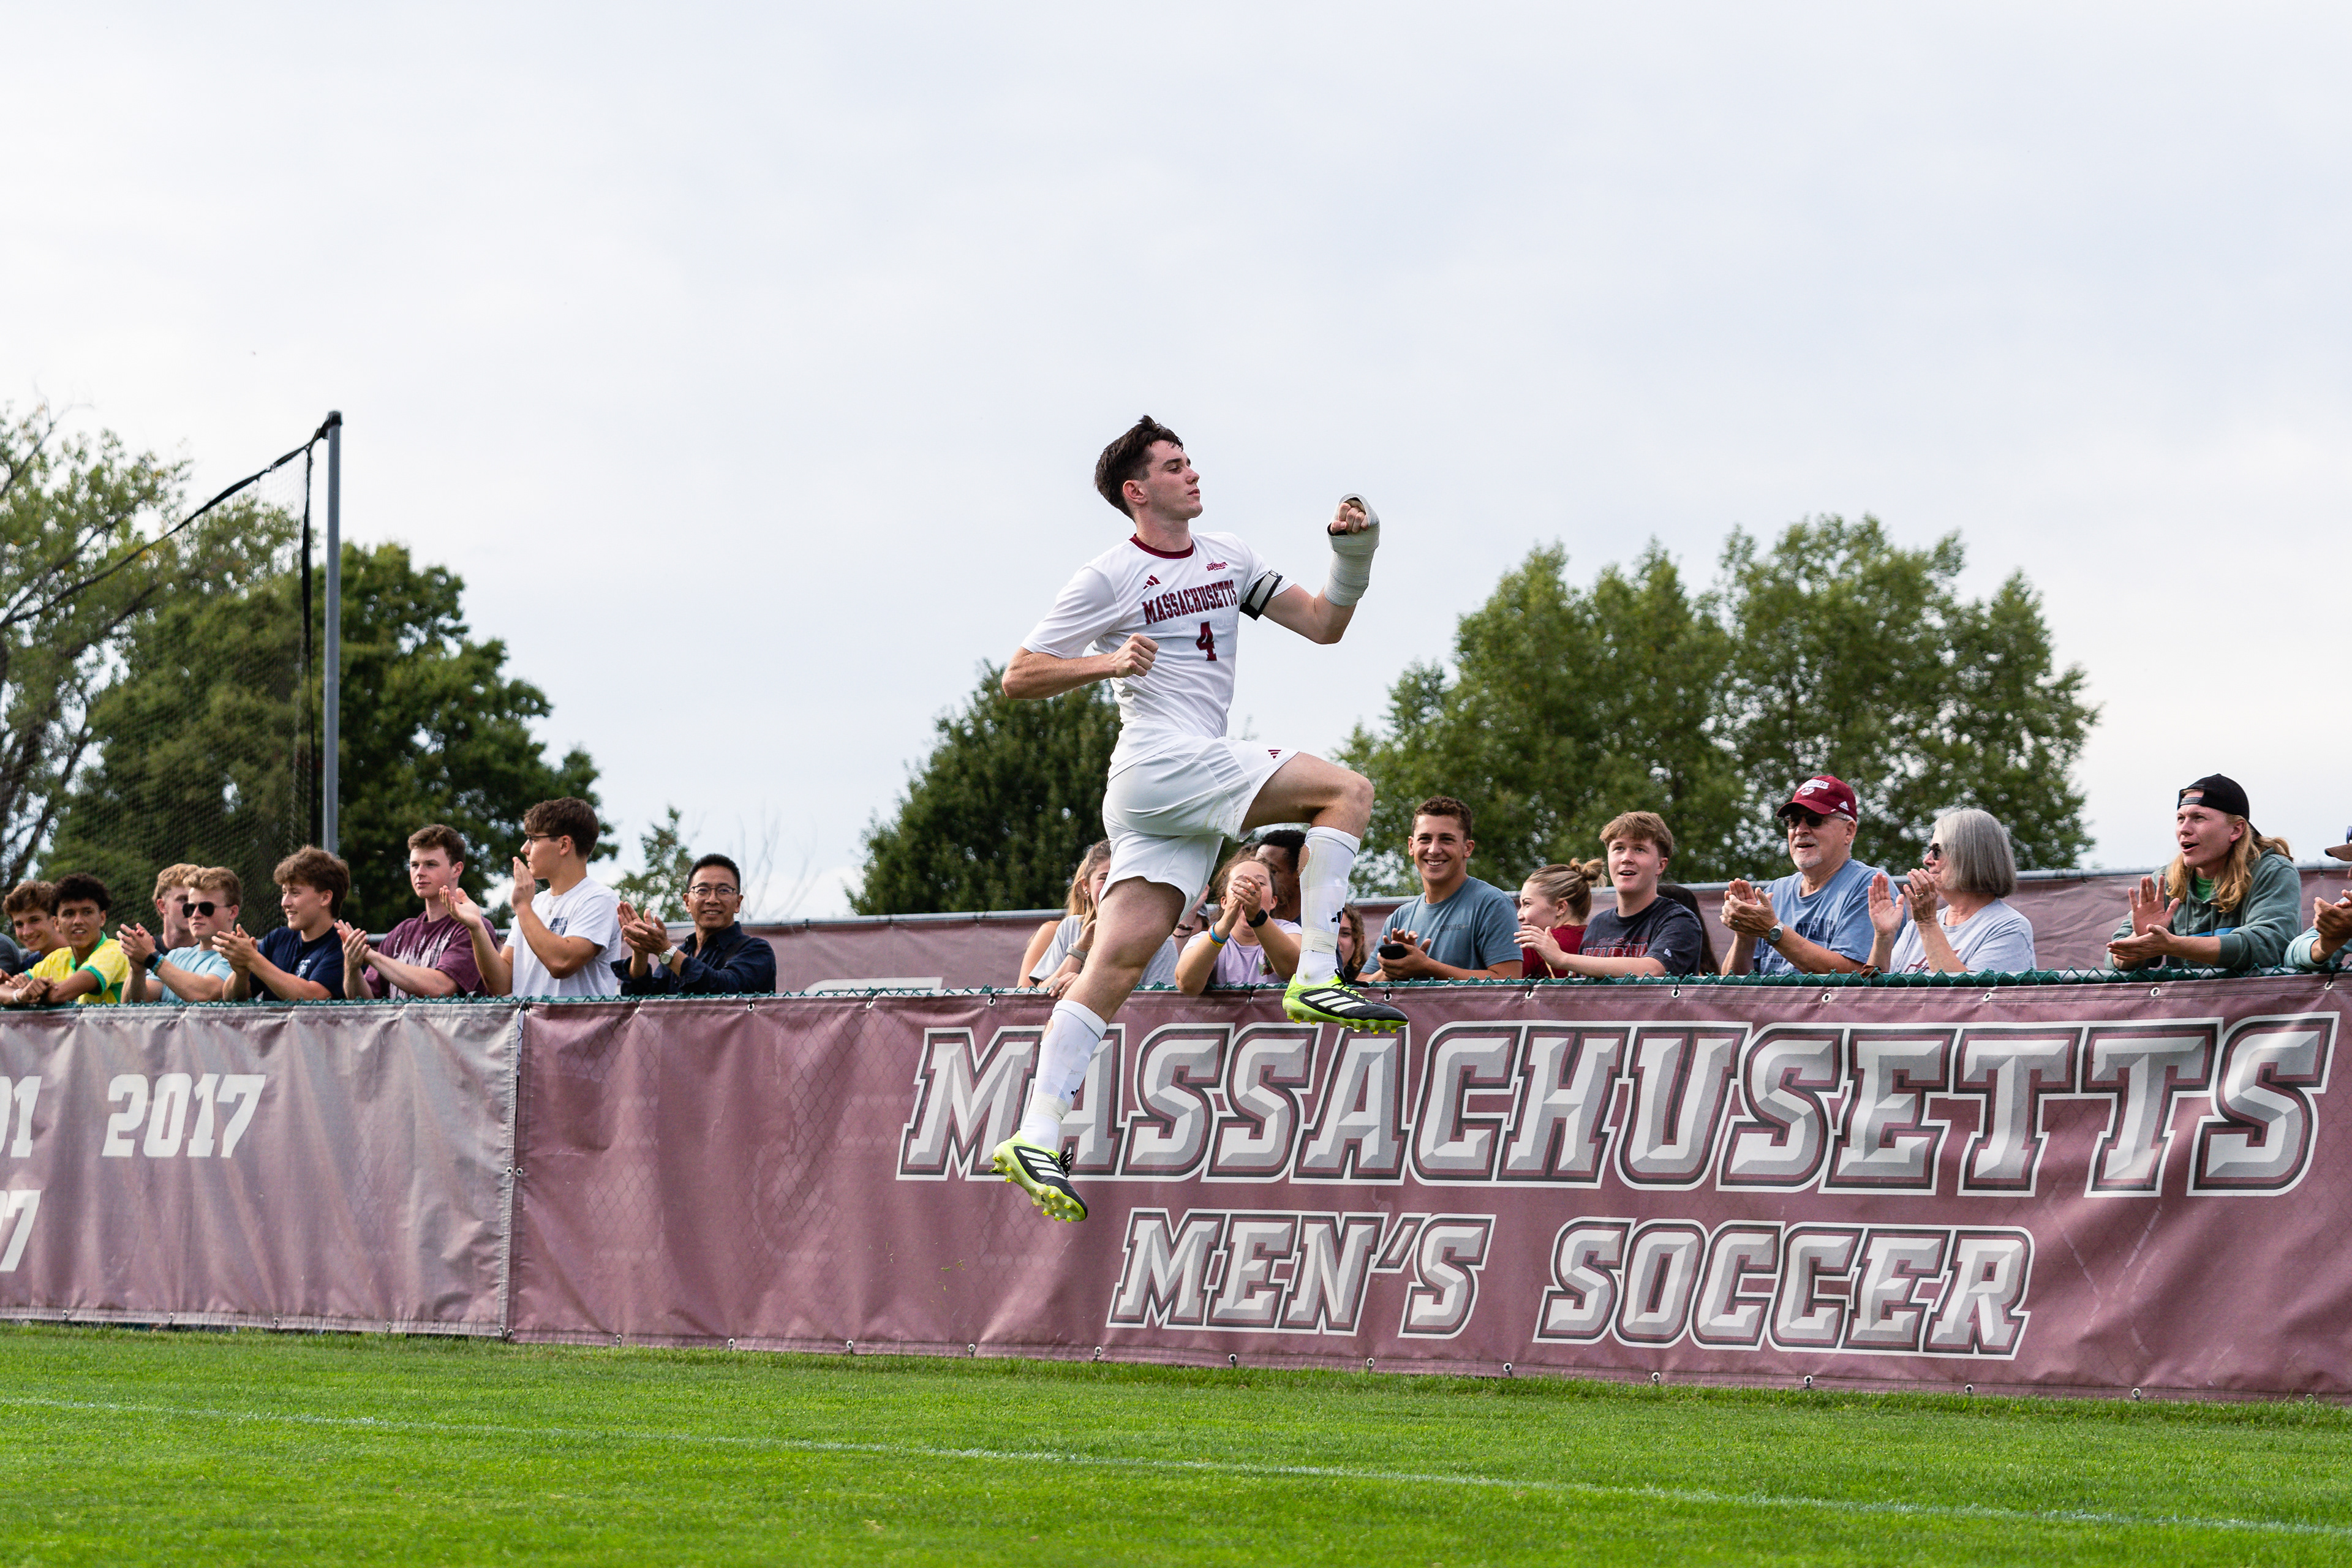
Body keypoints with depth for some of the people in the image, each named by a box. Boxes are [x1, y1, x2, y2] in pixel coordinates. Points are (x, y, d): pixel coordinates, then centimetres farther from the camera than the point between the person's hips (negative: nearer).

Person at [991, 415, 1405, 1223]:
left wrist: (1354, 552, 2)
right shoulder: (1109, 578, -2)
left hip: (1193, 793, 7)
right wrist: (1107, 662, -17)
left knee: (1117, 966, -2)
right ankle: (1316, 978, -18)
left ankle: (1035, 1140, -7)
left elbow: (1323, 624, 19)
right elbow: (1019, 677, -1)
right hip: (1158, 762, -7)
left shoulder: (1228, 558, 19)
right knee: (1347, 789, -15)